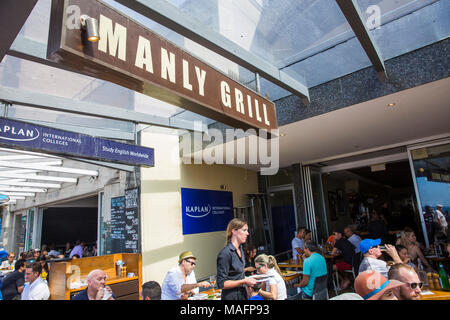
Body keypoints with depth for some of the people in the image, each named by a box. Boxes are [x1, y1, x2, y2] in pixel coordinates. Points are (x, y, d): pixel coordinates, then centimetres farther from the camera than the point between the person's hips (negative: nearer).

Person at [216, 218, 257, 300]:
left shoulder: (240, 249, 6)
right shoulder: (225, 253, -22)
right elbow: (221, 284, -21)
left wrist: (248, 278, 4)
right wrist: (244, 282, -22)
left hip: (242, 294, 8)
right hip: (231, 296, -8)